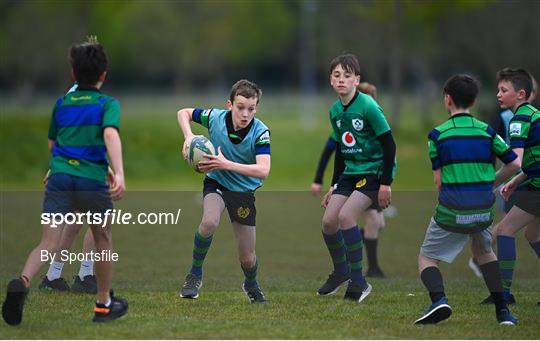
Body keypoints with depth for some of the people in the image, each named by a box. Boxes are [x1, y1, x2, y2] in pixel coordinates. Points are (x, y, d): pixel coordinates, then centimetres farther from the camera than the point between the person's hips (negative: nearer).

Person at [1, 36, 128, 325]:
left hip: (59, 178, 3)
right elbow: (110, 134, -16)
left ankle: (23, 281, -38)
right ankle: (104, 304, 29)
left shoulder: (61, 104, 17)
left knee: (49, 243, -8)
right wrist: (119, 172, -27)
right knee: (103, 240, 19)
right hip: (93, 180, -3)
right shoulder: (107, 104, 3)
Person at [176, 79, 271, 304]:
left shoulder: (260, 132, -24)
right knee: (210, 222, -34)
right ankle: (195, 275, -12)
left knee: (248, 259, 2)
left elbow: (263, 170, -35)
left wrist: (226, 164, -43)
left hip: (244, 191, 0)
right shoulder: (215, 117, -18)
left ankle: (251, 285, 38)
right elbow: (183, 113, 0)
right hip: (216, 183, 0)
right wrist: (188, 136, -19)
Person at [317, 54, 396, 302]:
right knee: (328, 221, -2)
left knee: (346, 215, -23)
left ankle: (358, 282, -11)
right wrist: (334, 187, 19)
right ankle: (341, 272, 24)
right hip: (351, 171, 7)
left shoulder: (368, 107, -17)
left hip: (375, 171, -7)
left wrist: (386, 184, -17)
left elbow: (389, 144, -15)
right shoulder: (335, 111, 6)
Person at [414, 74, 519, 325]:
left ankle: (438, 299, -17)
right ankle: (503, 311, 22)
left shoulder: (437, 135, -4)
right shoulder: (486, 131, 4)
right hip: (483, 211, 3)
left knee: (427, 258, 13)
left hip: (451, 212, -3)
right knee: (483, 252, 31)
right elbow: (514, 164, 6)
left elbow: (438, 180, -5)